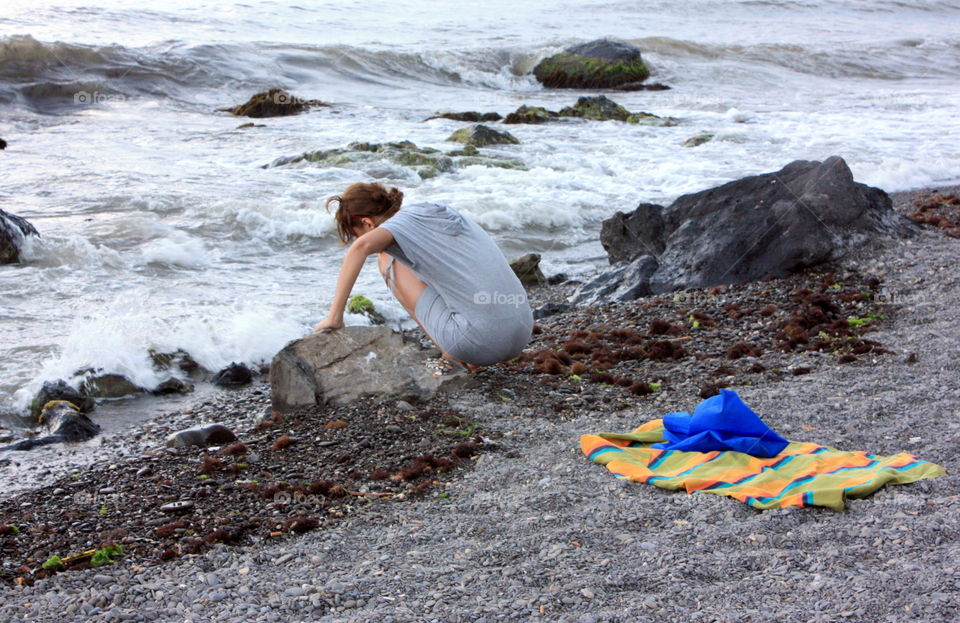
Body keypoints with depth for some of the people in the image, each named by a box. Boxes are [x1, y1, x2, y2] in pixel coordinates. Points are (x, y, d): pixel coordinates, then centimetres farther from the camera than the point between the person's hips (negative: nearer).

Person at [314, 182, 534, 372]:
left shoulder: (403, 222, -1)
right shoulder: (444, 212, 21)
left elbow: (362, 245, -22)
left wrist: (334, 316, -15)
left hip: (480, 342, -8)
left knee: (388, 260, 9)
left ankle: (448, 353, 5)